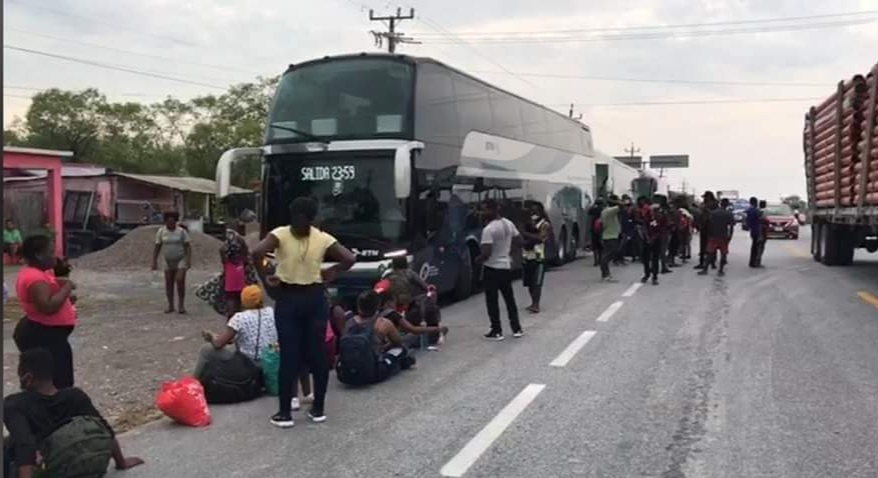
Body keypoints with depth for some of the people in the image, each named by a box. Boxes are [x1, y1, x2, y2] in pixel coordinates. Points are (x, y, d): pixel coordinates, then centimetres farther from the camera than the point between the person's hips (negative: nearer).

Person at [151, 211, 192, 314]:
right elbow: (157, 247, -1)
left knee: (180, 280, -16)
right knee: (168, 284, 4)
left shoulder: (182, 231, -9)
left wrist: (189, 260, -19)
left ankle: (181, 305, -6)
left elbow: (188, 246, -9)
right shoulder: (161, 231, -3)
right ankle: (170, 306, 16)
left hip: (181, 260, -3)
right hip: (168, 261, 3)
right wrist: (154, 262, -5)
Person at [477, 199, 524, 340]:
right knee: (510, 298, 16)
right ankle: (517, 329, 20)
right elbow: (519, 241, 13)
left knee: (492, 301, 4)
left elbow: (486, 253, -25)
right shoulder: (509, 224, 3)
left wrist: (478, 259, -5)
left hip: (492, 268, -7)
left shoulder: (488, 229, -22)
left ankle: (497, 331, 10)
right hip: (506, 266, 7)